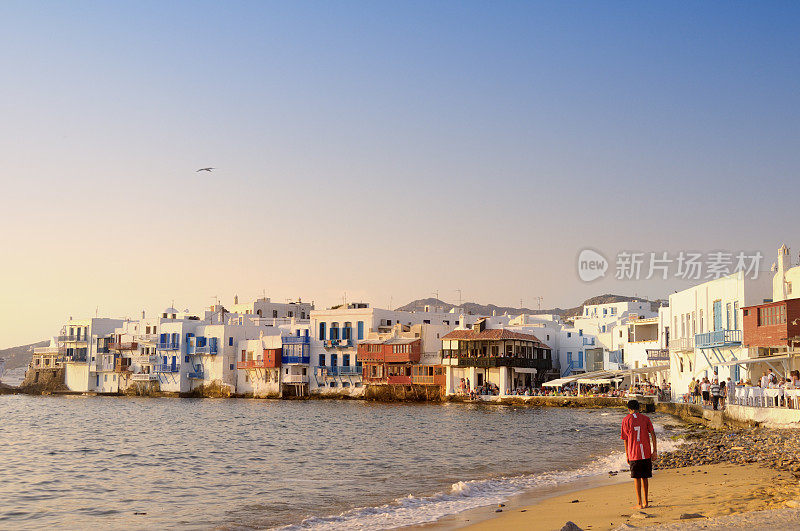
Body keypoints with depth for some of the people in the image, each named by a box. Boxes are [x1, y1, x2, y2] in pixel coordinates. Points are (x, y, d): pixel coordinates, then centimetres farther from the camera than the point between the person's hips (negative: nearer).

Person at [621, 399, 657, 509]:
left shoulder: (626, 420, 1)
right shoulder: (645, 418, 7)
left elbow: (625, 439, 0)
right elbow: (652, 434, -2)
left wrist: (627, 455, 6)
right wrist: (655, 450, 0)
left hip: (634, 453, -3)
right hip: (646, 453, 3)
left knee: (637, 478, 2)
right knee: (645, 477, 14)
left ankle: (639, 503, 0)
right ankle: (646, 501, 20)